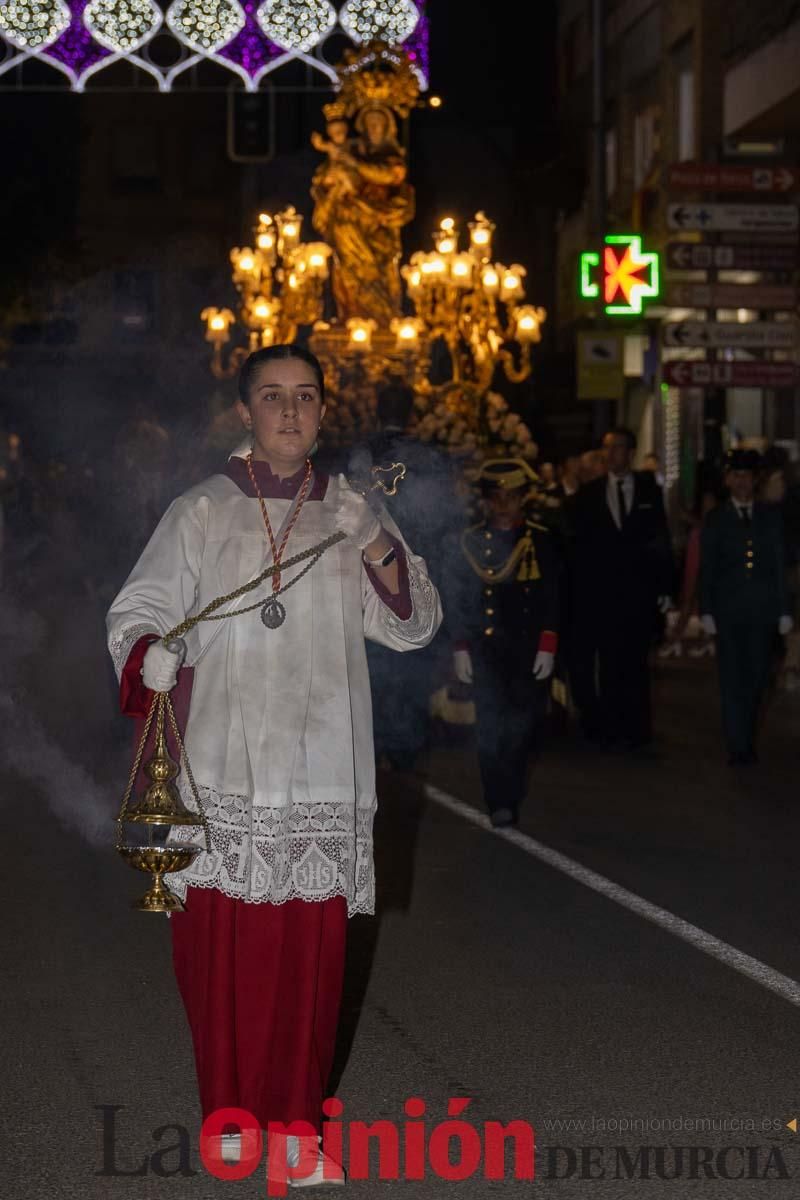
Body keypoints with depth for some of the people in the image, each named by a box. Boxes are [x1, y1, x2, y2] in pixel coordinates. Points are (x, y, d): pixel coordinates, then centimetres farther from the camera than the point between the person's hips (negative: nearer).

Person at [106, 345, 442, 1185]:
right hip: (223, 769, -1)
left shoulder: (350, 515, 11)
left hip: (321, 776, 1)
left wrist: (376, 551, -10)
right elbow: (137, 610, 4)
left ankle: (295, 1123, 12)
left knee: (312, 952, 0)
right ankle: (231, 1113, 15)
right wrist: (148, 654, -18)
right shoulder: (200, 515, 6)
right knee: (223, 947, -1)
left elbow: (415, 626, 8)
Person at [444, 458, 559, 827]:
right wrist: (460, 648, 0)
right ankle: (500, 804, -8)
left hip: (529, 648, 1)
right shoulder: (466, 543, 4)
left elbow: (552, 598, 5)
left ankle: (513, 798, 20)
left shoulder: (541, 541, 6)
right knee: (492, 725, -9)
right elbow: (454, 599, 5)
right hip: (485, 648, -1)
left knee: (523, 726, 4)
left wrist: (547, 647, -2)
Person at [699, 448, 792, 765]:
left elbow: (779, 564, 8)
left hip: (762, 611, 1)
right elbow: (706, 568, 4)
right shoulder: (717, 519, 6)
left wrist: (783, 609, 3)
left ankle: (746, 739, 19)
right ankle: (738, 747, 1)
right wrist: (706, 611, -3)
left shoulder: (770, 517, 10)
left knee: (756, 679, 5)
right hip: (728, 612, -1)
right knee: (732, 680, -2)